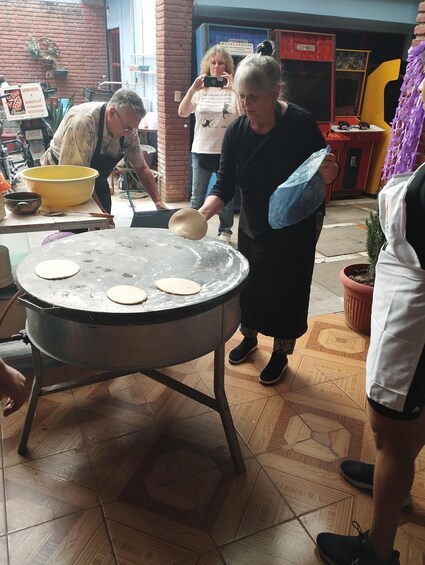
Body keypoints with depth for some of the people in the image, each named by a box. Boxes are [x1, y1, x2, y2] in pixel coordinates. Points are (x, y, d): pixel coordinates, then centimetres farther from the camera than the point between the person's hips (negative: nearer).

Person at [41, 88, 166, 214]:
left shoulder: (129, 130, -14)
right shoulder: (82, 122, -32)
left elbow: (141, 168, -3)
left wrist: (158, 201, -12)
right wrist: (100, 210, -31)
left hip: (97, 183, 5)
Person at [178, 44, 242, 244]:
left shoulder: (233, 89, -1)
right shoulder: (200, 89, 6)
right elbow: (182, 113, -4)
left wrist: (233, 89, -21)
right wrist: (192, 89, -16)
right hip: (201, 151, 2)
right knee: (197, 196, 7)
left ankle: (225, 230, 24)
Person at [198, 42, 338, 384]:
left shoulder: (301, 124, -19)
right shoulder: (236, 132, -11)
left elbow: (325, 175, -9)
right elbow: (225, 186, -11)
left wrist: (329, 171, -32)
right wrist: (202, 213, -29)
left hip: (294, 228, -3)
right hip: (252, 226, 4)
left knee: (287, 290, 8)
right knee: (249, 284, 16)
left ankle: (281, 353, 32)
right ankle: (249, 336, 44)